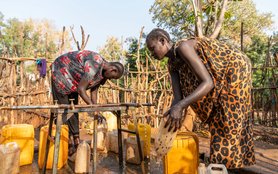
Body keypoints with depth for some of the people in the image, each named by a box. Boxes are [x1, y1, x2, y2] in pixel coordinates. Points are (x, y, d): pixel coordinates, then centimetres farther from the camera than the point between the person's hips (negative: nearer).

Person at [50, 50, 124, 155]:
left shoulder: (103, 71, -6)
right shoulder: (94, 67, -36)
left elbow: (94, 90, -3)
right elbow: (80, 89, -33)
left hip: (72, 80, 9)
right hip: (61, 72, -9)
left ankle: (75, 139, 14)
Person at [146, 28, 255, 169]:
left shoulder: (183, 47, -29)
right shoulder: (172, 64, -2)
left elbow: (208, 83, -36)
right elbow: (178, 98, -11)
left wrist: (180, 106, -45)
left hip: (236, 67, -9)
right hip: (221, 78, 9)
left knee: (228, 121, -7)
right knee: (218, 119, 12)